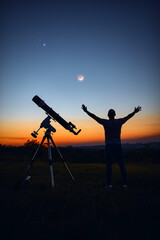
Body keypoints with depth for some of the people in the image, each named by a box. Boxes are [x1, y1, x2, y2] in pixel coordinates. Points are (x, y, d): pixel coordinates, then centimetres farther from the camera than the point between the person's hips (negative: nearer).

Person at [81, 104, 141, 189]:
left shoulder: (105, 122, -7)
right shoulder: (119, 121, 2)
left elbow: (95, 117, -10)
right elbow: (128, 116, 17)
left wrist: (86, 111, -5)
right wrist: (135, 112, 33)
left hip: (109, 146, -2)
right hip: (118, 146, 2)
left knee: (109, 165, 0)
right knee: (122, 165, 4)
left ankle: (109, 184, -2)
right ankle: (125, 183, 4)